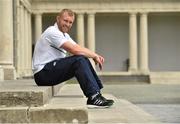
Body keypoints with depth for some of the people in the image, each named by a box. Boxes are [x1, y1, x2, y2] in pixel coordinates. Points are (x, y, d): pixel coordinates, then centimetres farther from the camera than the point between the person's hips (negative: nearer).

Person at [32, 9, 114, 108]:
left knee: (84, 61, 1)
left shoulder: (64, 35, 18)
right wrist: (94, 56, -12)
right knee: (79, 60, -24)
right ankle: (93, 98, -29)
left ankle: (97, 92, -2)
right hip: (42, 74, -10)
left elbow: (79, 48, 11)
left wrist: (95, 55, -6)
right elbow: (74, 50, -22)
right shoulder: (52, 32, -14)